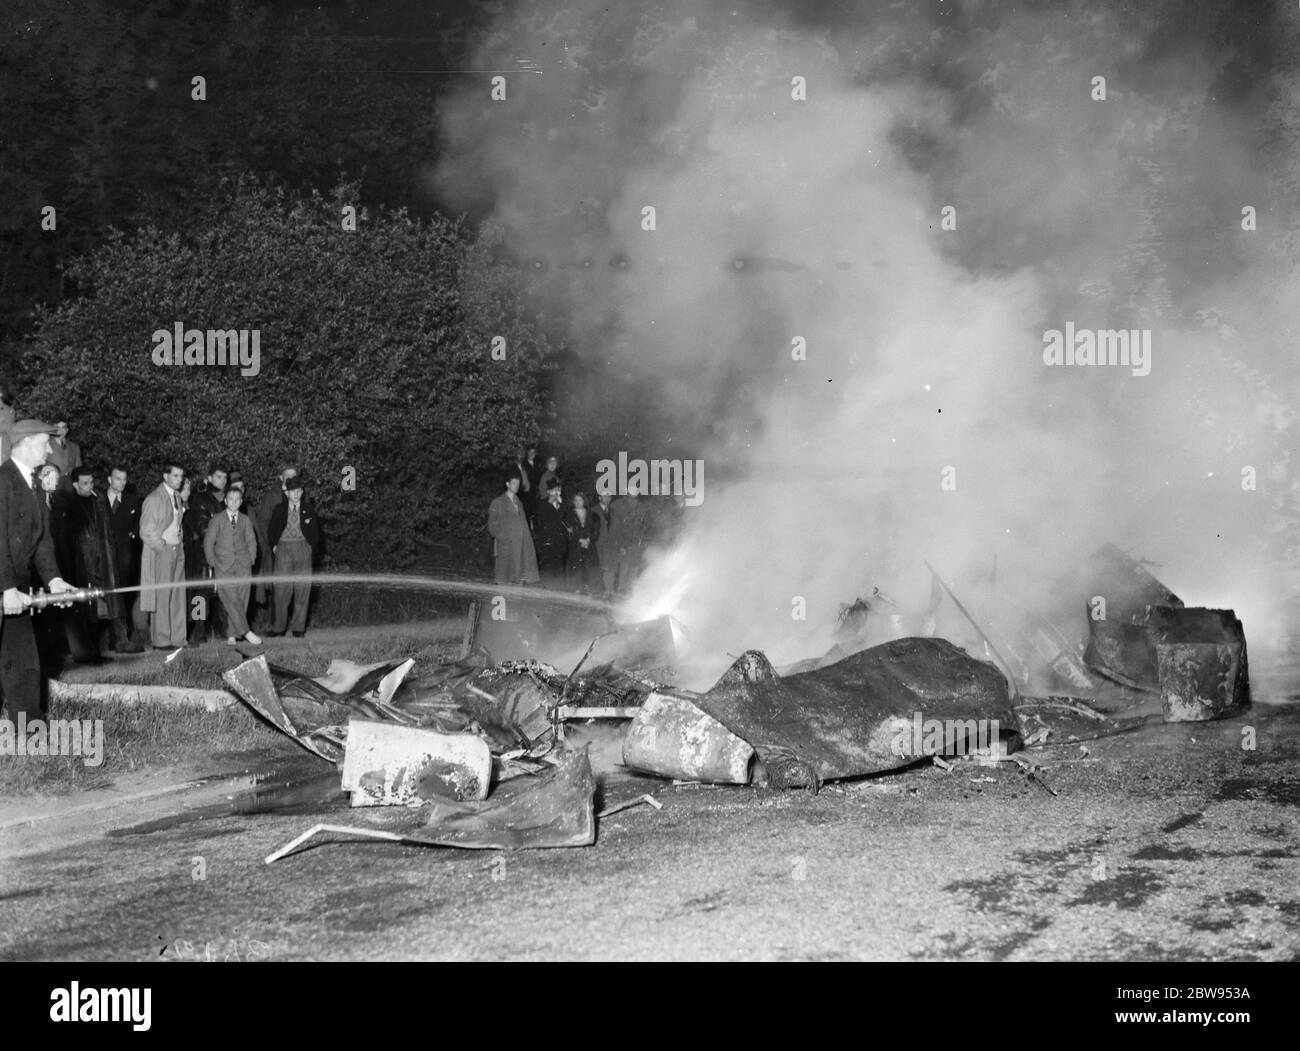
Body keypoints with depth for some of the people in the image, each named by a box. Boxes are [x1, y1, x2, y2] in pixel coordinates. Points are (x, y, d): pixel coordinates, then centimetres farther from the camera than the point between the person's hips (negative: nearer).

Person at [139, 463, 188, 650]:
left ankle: (177, 637, 10)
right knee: (162, 597, -5)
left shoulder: (177, 496, 13)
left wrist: (180, 542, 9)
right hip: (161, 551, -7)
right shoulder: (154, 499, -9)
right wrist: (163, 547, -9)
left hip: (178, 550, 7)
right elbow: (146, 532, -9)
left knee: (178, 596, 6)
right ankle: (161, 640, 0)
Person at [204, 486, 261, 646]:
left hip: (243, 566, 2)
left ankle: (232, 634, 2)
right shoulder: (217, 520, 6)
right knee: (231, 600, -15)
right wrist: (213, 563, 1)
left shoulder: (245, 520, 14)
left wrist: (250, 560, 7)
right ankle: (245, 632, -18)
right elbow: (208, 543, 7)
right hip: (224, 567, -2)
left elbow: (251, 541, 19)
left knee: (241, 601, -4)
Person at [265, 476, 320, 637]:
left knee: (302, 588, -2)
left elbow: (315, 532, 12)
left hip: (303, 548, 0)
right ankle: (280, 627, 2)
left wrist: (312, 550, 4)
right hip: (283, 549, 0)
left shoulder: (308, 509, 7)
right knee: (281, 589, -4)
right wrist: (274, 546, 7)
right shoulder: (279, 509, 7)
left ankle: (299, 627, 4)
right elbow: (271, 530, 17)